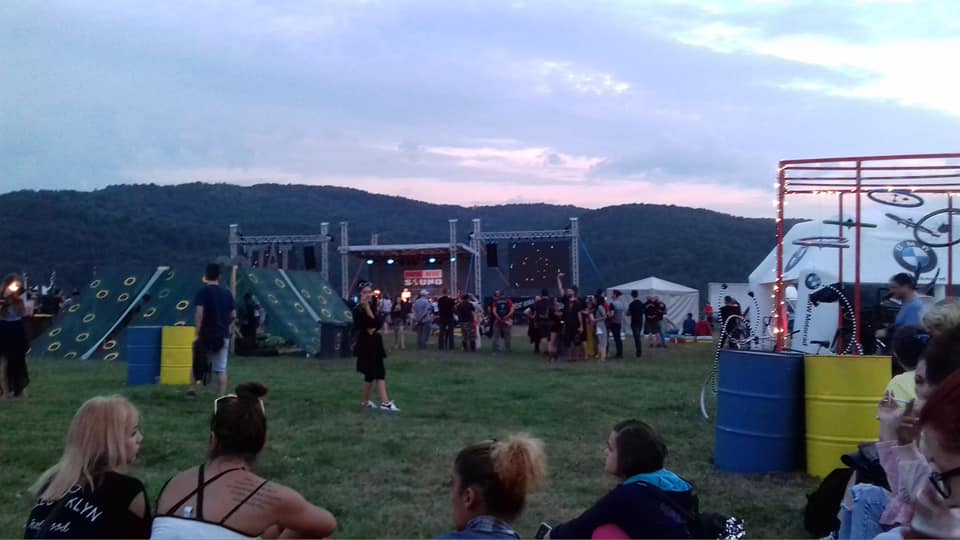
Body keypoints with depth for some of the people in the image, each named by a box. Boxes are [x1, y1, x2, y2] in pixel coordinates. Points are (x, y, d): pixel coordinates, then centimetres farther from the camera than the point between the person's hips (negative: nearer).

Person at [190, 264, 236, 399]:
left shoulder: (203, 291, -6)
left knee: (197, 363, 18)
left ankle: (192, 390, 12)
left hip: (206, 334, -3)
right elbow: (233, 315, 8)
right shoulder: (227, 293, 7)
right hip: (223, 335, 3)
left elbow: (200, 312, -18)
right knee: (221, 369, 5)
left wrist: (197, 330, -16)